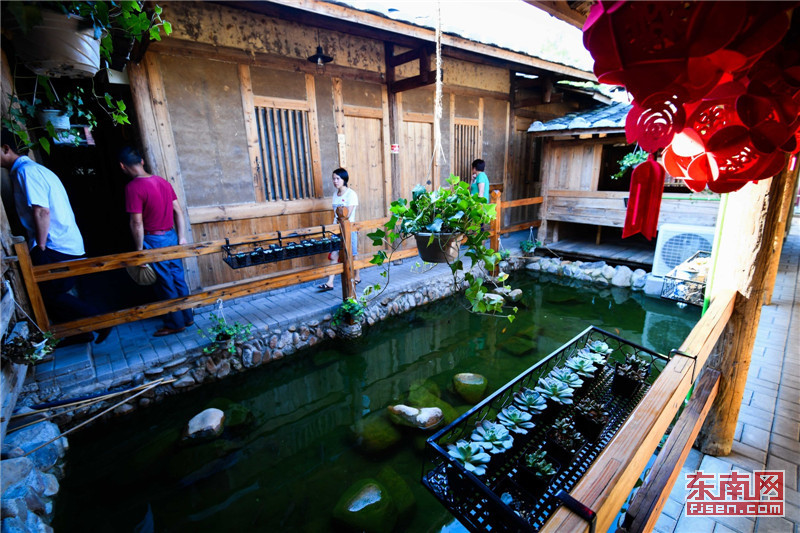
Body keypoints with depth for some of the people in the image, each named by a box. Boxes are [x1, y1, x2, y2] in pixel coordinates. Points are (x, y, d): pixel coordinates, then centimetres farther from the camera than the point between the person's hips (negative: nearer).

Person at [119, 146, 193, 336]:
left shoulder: (133, 187, -16)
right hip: (171, 237, 7)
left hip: (154, 241, -6)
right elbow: (178, 211, 6)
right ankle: (187, 317, 25)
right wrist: (182, 238, 11)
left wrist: (139, 250, -8)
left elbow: (137, 223, -17)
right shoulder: (162, 181, 4)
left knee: (165, 285, 5)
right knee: (178, 279, 14)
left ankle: (176, 324, 16)